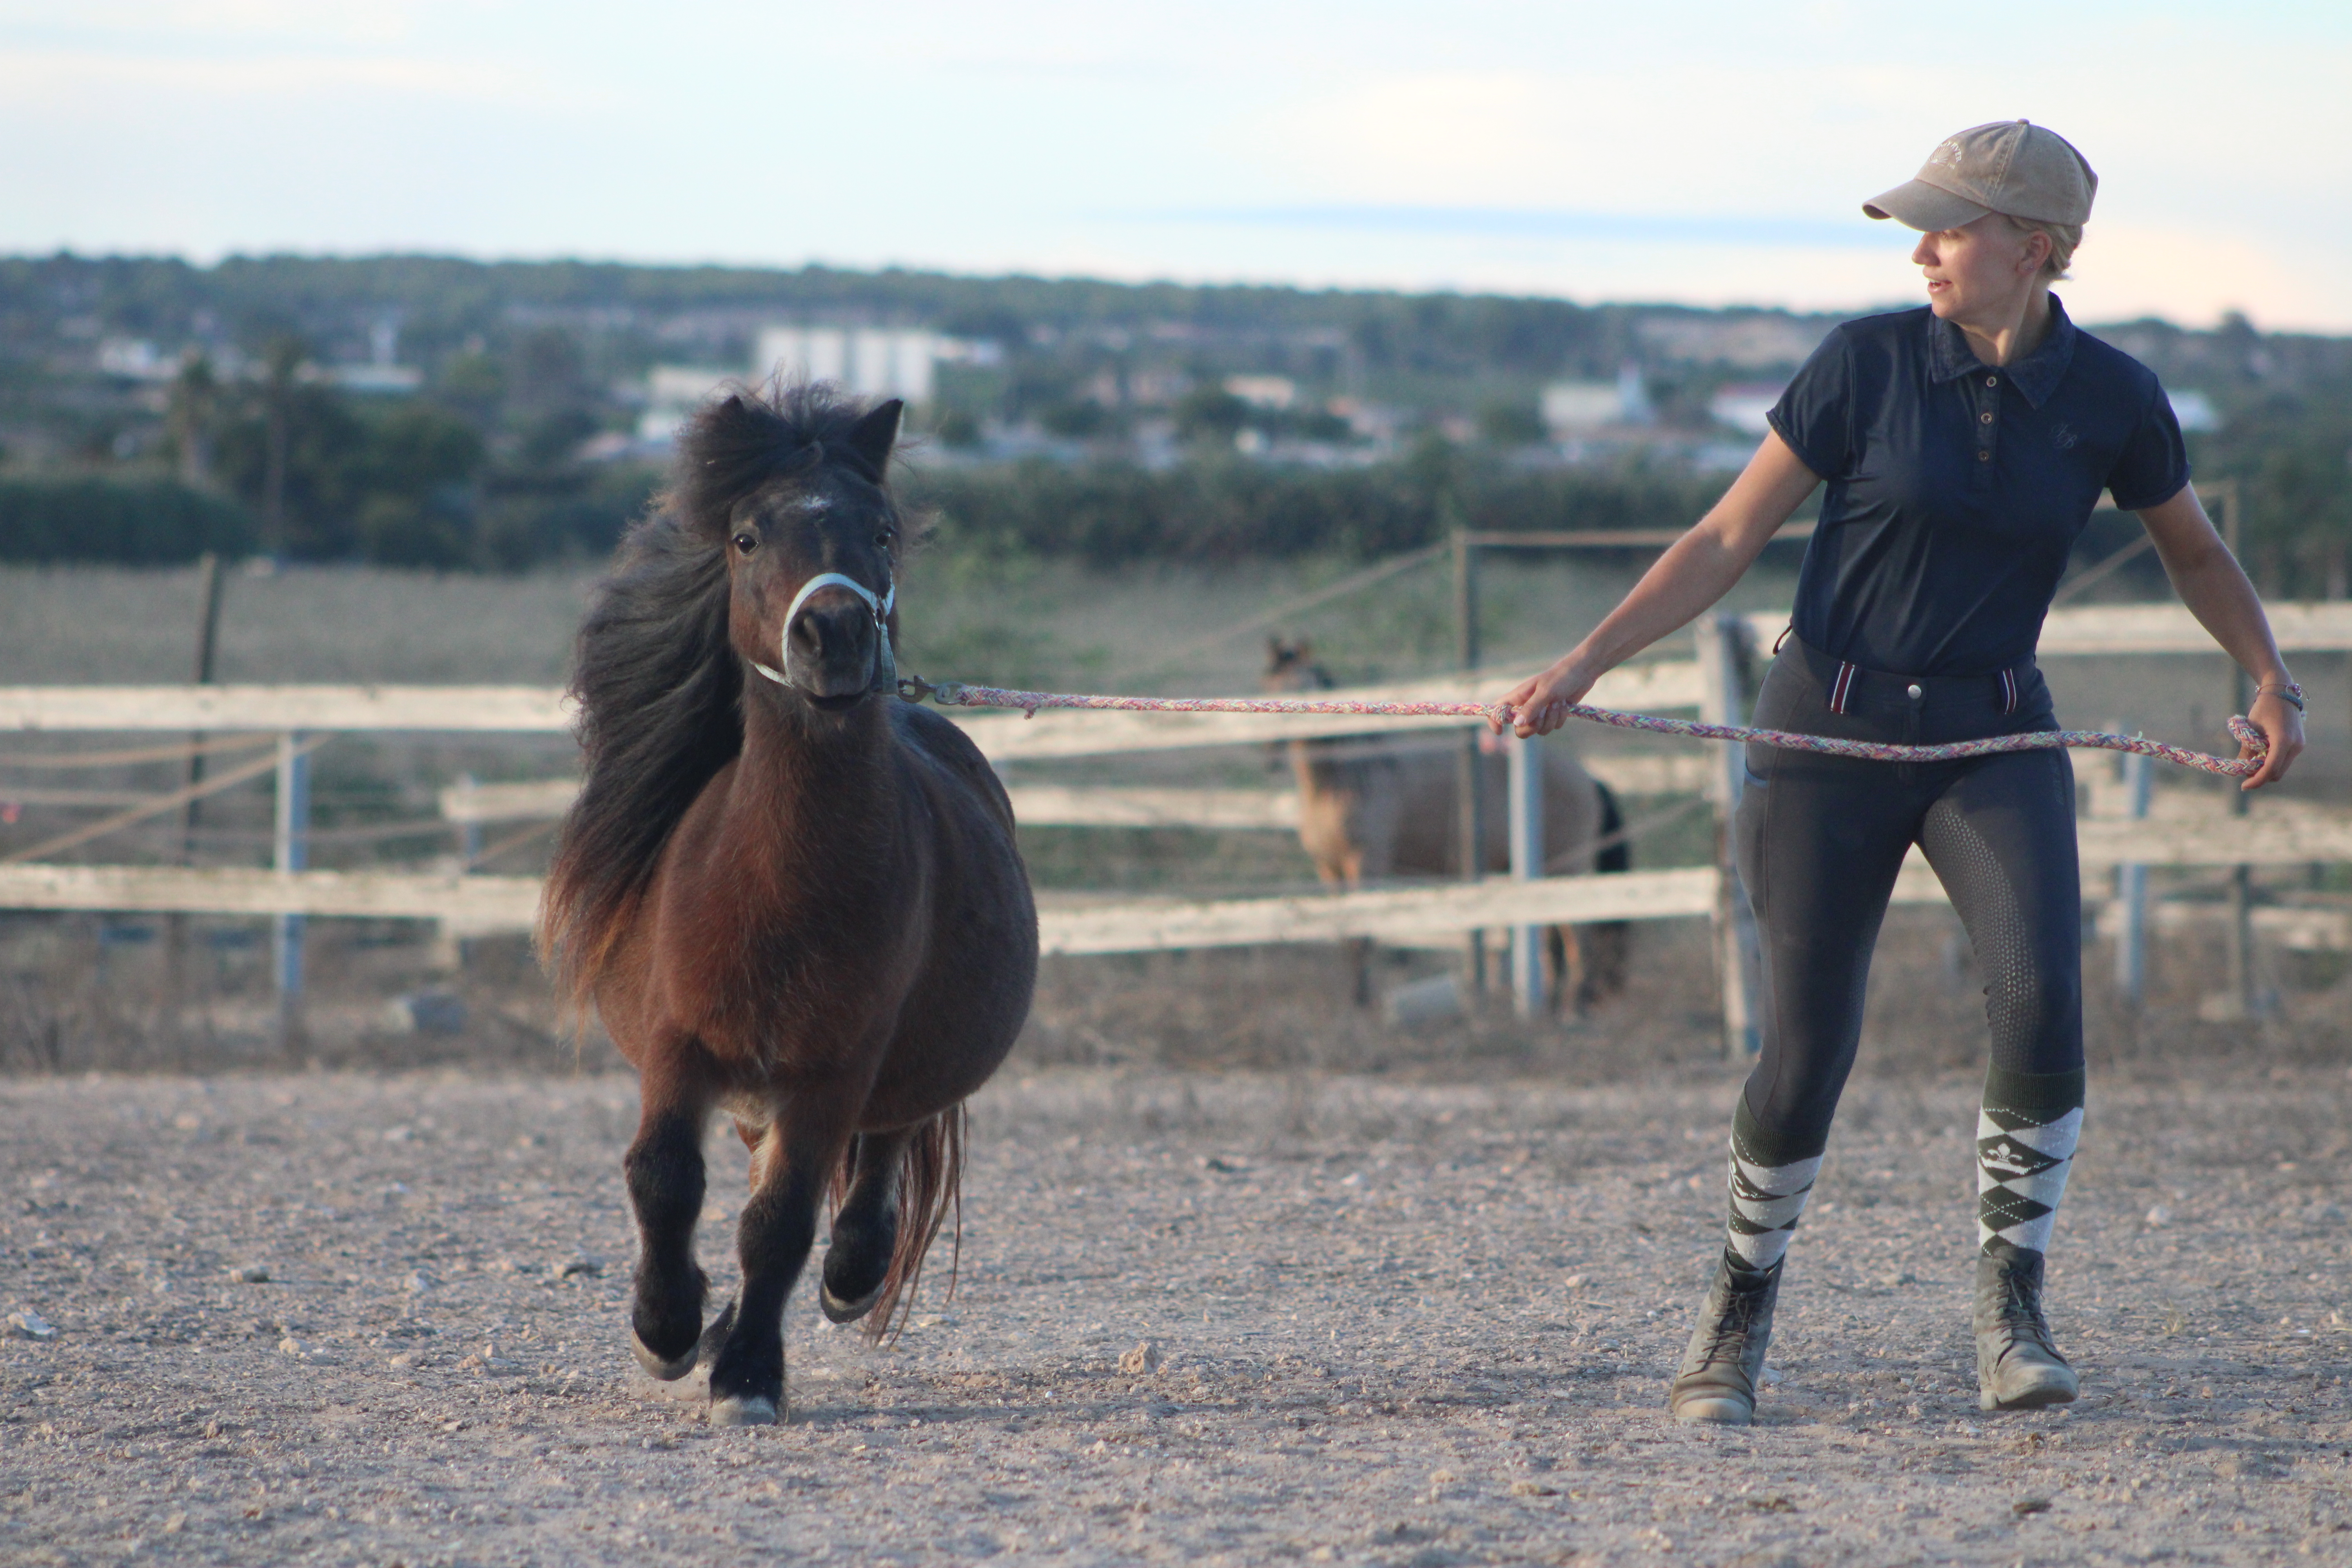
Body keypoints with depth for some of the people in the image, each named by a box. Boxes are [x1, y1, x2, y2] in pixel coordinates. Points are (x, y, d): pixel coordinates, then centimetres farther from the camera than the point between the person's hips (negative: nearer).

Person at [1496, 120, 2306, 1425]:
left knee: (2042, 997, -22)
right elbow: (1726, 542, -4)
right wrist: (1583, 666, -12)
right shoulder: (1868, 364, -9)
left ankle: (2008, 1316, -10)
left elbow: (2193, 551, 15)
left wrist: (2271, 680, -1)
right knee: (1807, 1053, -3)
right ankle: (1739, 1312, 22)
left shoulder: (2111, 399, -4)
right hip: (1831, 728, -1)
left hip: (1994, 739, 1)